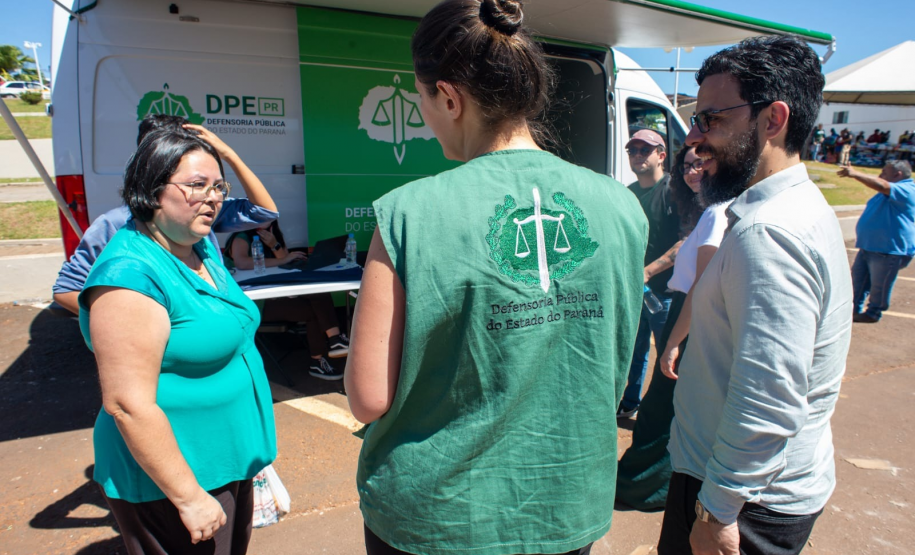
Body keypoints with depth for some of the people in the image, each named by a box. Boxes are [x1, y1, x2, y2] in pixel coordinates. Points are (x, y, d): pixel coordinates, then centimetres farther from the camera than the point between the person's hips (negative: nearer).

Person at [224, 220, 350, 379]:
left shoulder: (275, 236, 16)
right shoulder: (241, 239, -6)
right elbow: (241, 262, -28)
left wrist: (275, 246, -9)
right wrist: (282, 260, -26)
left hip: (275, 295, 7)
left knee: (320, 297, -20)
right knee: (314, 311, -23)